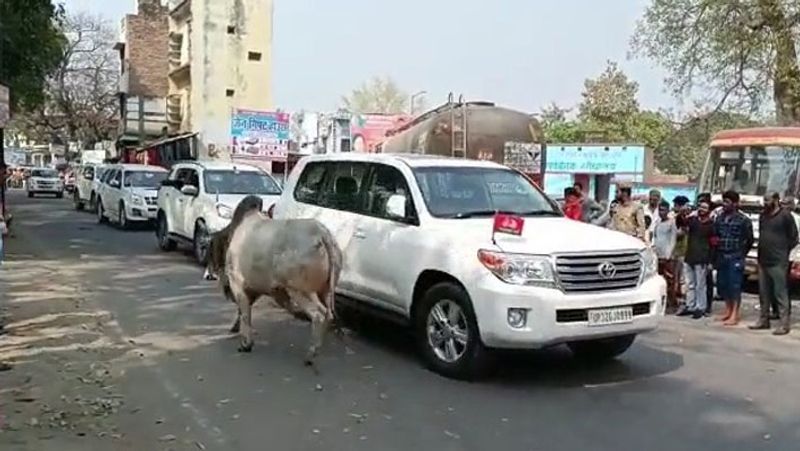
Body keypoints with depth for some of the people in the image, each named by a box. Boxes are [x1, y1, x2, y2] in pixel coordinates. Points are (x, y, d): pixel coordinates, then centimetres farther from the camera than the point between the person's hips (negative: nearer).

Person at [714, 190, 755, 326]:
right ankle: (728, 310, 25)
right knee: (722, 284, 10)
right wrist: (715, 241, 2)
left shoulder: (743, 220, -6)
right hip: (721, 257, 6)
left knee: (734, 286, -5)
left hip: (735, 258, -6)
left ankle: (735, 314, 0)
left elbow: (749, 240, 0)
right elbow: (715, 235, 18)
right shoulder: (719, 218, 10)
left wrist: (741, 253, 2)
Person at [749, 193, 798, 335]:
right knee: (764, 293, 13)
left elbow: (793, 238, -4)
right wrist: (760, 256, 14)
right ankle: (764, 320, 22)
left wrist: (783, 251, -1)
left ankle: (784, 323, -3)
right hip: (763, 261, 7)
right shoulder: (763, 216, 14)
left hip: (778, 262, -7)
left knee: (780, 293, -6)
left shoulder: (785, 216, -7)